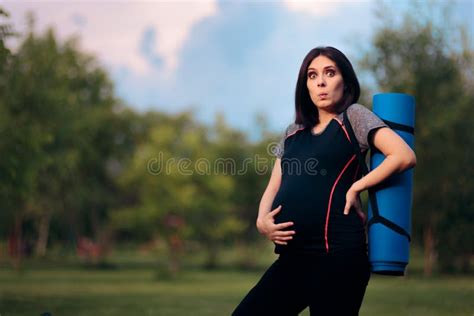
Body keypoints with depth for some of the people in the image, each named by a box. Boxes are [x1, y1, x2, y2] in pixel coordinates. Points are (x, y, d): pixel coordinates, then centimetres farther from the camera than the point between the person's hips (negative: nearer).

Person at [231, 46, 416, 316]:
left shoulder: (353, 116, 2)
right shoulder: (294, 132, 20)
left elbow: (405, 156, -12)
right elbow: (273, 188, 20)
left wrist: (355, 187, -10)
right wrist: (262, 220, -1)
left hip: (336, 254, -7)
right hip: (292, 257, 7)